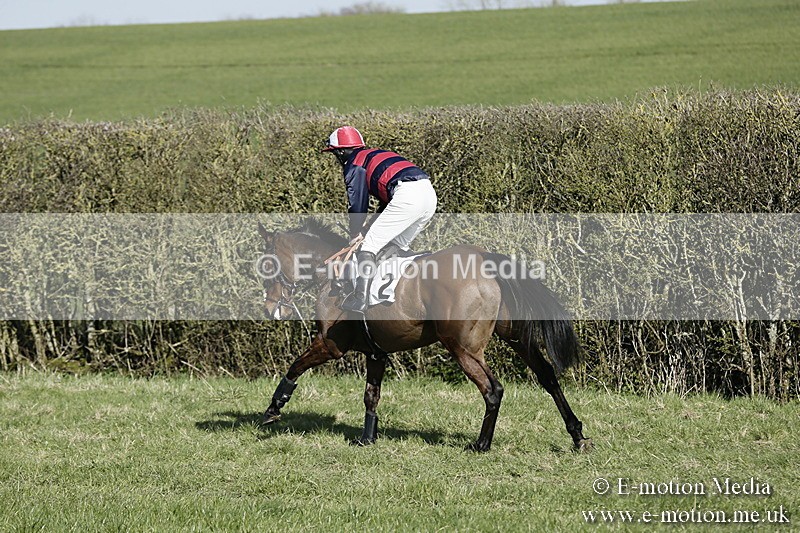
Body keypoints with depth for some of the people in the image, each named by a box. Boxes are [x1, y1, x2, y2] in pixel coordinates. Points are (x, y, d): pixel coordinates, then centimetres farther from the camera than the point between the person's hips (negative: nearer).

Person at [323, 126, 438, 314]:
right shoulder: (374, 155, 35)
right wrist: (370, 229, 31)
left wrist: (354, 235, 19)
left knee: (369, 245, -4)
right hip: (429, 194, 9)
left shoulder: (354, 164, 9)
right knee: (399, 245, 24)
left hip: (407, 195, -9)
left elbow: (358, 204, 5)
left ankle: (360, 300, -11)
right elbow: (387, 201, 35)